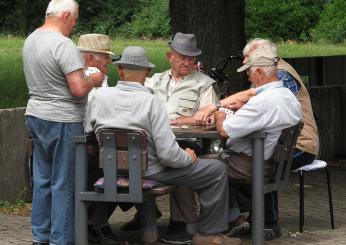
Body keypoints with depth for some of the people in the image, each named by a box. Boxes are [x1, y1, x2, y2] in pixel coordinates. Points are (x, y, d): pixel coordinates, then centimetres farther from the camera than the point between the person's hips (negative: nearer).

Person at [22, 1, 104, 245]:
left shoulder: (31, 40, 8)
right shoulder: (64, 45, -19)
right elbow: (78, 89, -23)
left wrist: (84, 78, 20)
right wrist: (94, 80, -3)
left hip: (35, 115, 8)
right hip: (62, 121, -8)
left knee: (43, 179, 14)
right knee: (64, 183, 0)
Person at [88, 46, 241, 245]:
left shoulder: (100, 95, -8)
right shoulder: (151, 101, -22)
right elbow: (168, 154, -25)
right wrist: (188, 158, -3)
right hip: (149, 172, -6)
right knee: (218, 170, 4)